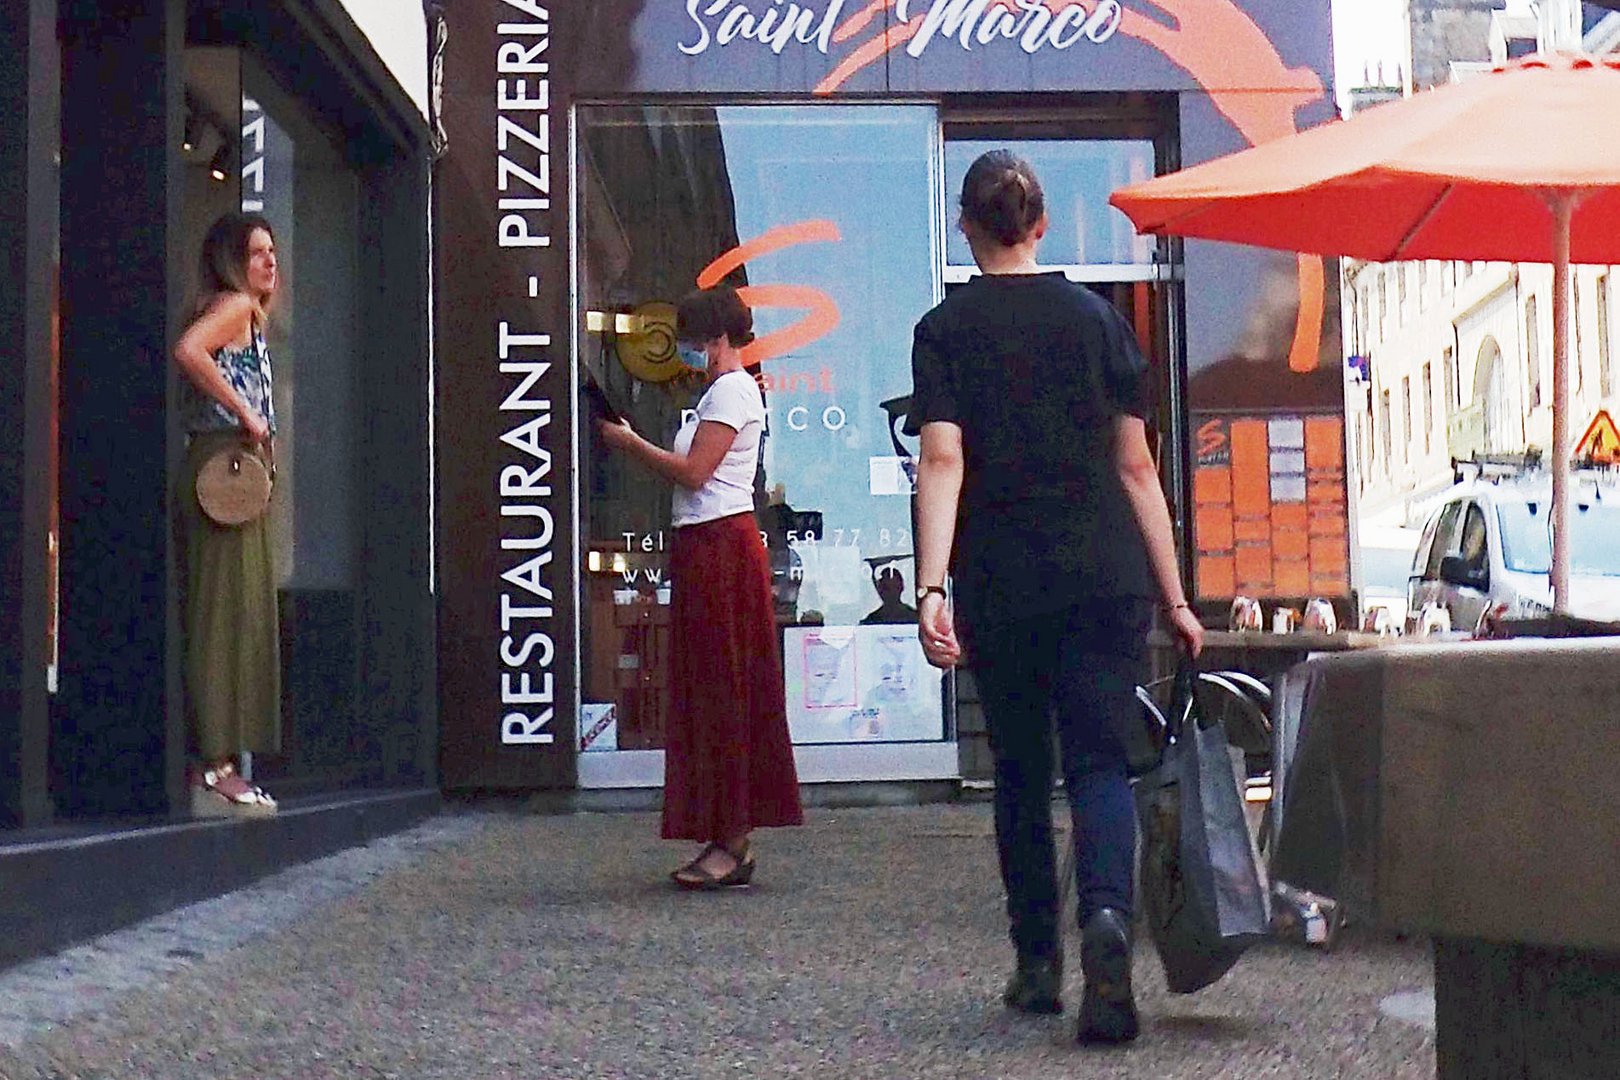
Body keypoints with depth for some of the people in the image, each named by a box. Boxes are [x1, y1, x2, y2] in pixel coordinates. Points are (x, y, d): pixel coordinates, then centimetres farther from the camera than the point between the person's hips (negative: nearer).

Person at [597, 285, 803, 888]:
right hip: (705, 547, 11)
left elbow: (692, 473, -17)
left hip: (722, 545, -11)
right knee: (708, 690, 9)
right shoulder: (724, 390, 21)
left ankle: (732, 844, -5)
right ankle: (725, 839, 13)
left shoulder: (732, 391, -10)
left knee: (725, 689, -8)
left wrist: (631, 443, -8)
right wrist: (636, 447, 11)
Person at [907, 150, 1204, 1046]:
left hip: (1002, 583, -1)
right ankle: (1106, 915, -25)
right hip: (1107, 575, 1)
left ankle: (1038, 961, 20)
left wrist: (930, 585, -18)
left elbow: (942, 460, -11)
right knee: (1098, 760, 2)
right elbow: (1136, 464, 6)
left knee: (1020, 768, 14)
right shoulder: (1095, 317, 7)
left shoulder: (944, 329, 1)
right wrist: (1174, 597, 9)